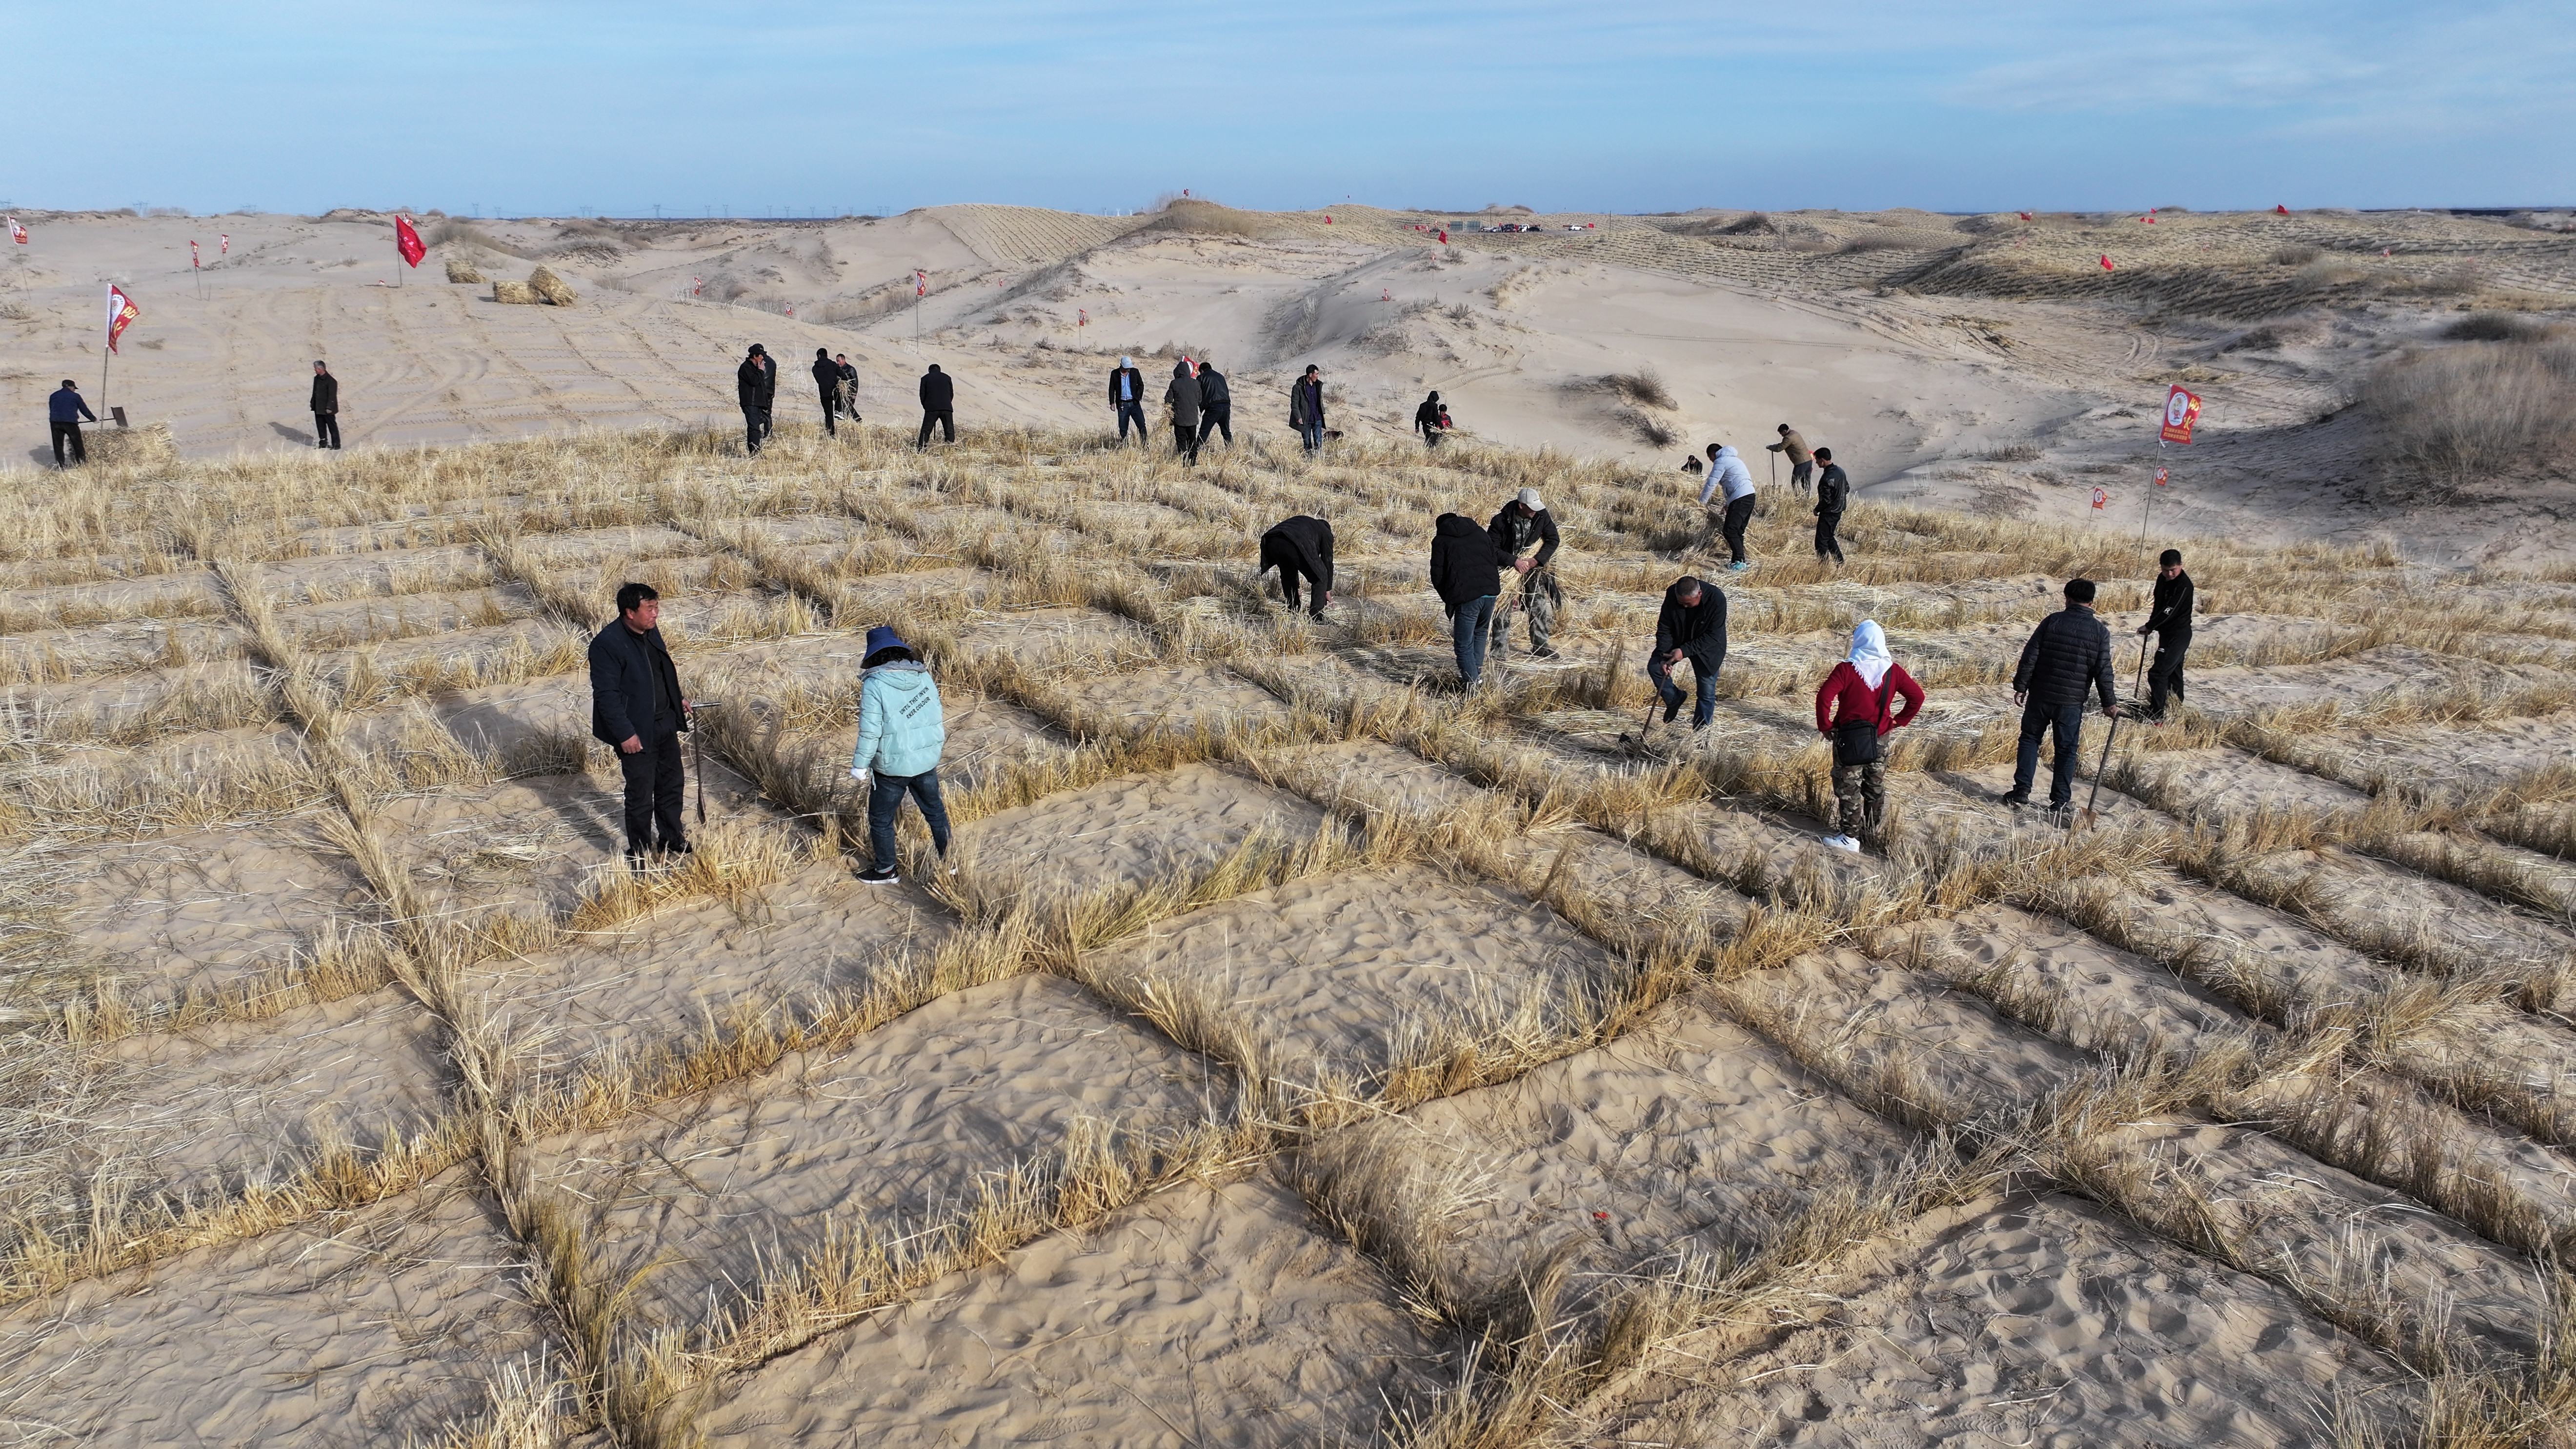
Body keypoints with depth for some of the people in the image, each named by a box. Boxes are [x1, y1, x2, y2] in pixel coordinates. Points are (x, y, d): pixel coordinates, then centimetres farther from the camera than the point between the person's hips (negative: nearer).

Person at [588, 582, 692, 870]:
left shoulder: (650, 631, 2)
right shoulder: (607, 645, -23)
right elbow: (607, 695, -22)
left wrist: (677, 698, 22)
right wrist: (625, 734, -23)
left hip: (665, 723, 8)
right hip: (637, 732, -8)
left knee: (672, 784, 19)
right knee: (641, 795, 4)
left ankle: (671, 840, 37)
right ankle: (639, 854, 20)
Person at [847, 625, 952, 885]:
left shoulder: (874, 685, -18)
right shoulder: (924, 676, -3)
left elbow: (870, 732, -18)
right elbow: (937, 715, 6)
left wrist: (860, 767, -8)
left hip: (892, 767, -5)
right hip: (928, 761, 5)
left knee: (881, 819, 15)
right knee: (935, 810, 23)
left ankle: (886, 871, 28)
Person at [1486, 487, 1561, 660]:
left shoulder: (1541, 516, -11)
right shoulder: (1501, 521, -22)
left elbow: (1553, 540, -6)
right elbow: (1492, 548, -20)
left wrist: (1537, 560, -20)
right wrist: (1514, 561, -30)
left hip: (1531, 569, 3)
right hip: (1507, 569, -3)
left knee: (1541, 609, 3)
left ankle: (1540, 647, 17)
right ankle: (1499, 651, 9)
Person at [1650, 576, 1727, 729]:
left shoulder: (1717, 599, -32)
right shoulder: (1672, 594, -23)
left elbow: (1713, 637, -27)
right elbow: (1664, 628, -15)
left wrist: (1685, 651, -34)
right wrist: (1664, 657, -26)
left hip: (1707, 647, -3)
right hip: (1678, 641, 3)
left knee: (1707, 693, -1)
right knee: (1654, 666, -11)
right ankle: (1674, 699, 13)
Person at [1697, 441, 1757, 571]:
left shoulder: (1720, 462, -2)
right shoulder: (1734, 459, 28)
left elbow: (1711, 484, -6)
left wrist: (1702, 502, 5)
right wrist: (1728, 504, 35)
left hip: (1740, 498, -10)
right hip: (1750, 496, 10)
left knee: (1730, 531, -14)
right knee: (1738, 531, 14)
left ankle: (1739, 561, -22)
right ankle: (1739, 561, 15)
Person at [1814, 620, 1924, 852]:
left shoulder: (1847, 669, -15)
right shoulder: (1893, 670, -1)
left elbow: (1824, 697, -24)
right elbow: (1917, 696, 3)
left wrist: (1825, 727, -12)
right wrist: (1898, 722, 9)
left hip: (1849, 739, -5)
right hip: (1879, 740, 5)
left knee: (1848, 788, 3)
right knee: (1875, 787, 17)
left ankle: (1850, 837, 5)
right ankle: (1873, 833, 27)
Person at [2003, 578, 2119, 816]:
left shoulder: (2052, 621, -5)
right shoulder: (2100, 632, -3)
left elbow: (2030, 656, -6)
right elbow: (2103, 672, -3)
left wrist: (2020, 686, 2)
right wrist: (2109, 703, 6)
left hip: (2040, 696, 0)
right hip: (2071, 702, 0)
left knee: (2030, 739, 14)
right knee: (2066, 749, 9)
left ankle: (2021, 791, 10)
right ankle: (2060, 801, 11)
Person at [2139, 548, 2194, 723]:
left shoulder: (2184, 585, -23)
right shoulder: (2163, 578, 4)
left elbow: (2169, 611, -25)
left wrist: (2149, 626, -15)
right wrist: (2151, 625, 7)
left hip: (2178, 635, -10)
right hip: (2167, 633, 10)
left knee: (2157, 674, -15)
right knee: (2173, 671, 22)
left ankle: (2156, 718, -14)